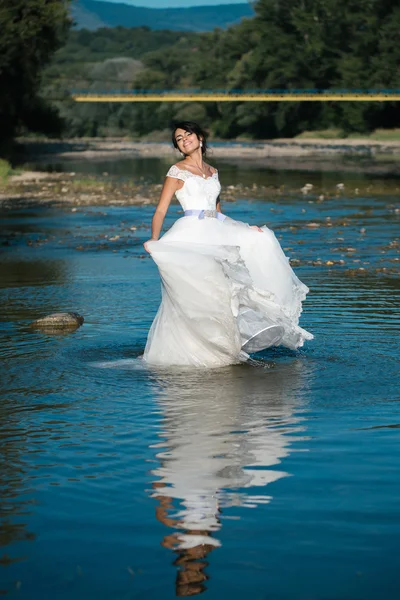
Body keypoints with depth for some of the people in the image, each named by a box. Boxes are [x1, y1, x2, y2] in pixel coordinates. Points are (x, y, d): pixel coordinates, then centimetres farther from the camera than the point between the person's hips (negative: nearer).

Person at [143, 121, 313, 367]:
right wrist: (154, 241, -19)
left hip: (215, 232, 7)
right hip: (191, 233, -6)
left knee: (258, 241, -8)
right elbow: (161, 210, -3)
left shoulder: (213, 172, 20)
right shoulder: (177, 171, 3)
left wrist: (245, 229, 16)